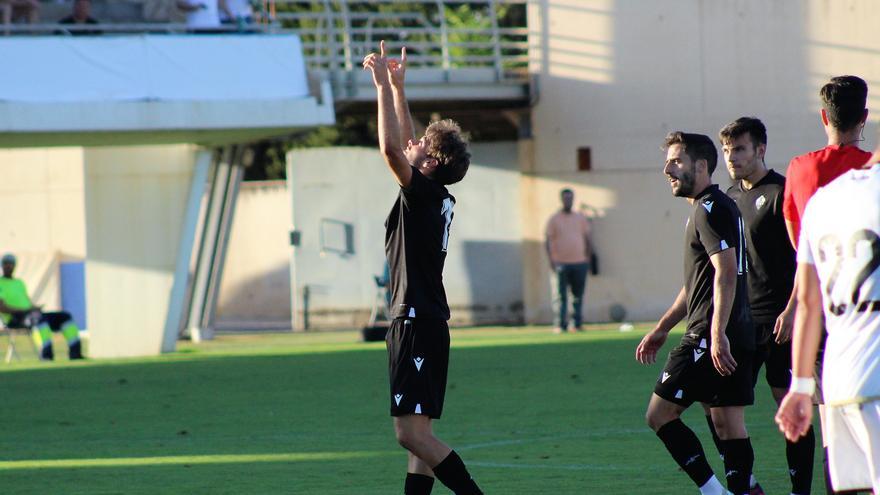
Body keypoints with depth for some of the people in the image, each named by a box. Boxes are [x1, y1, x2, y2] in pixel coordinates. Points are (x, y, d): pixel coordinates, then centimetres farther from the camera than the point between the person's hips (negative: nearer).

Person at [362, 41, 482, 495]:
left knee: (412, 434, -14)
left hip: (417, 325, -10)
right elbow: (402, 145, 25)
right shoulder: (432, 197, 12)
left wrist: (384, 87, -16)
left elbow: (391, 148, -23)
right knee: (417, 434, 8)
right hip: (422, 324, 10)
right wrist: (396, 87, 24)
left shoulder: (424, 194, -12)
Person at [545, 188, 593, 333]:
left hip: (579, 263, 3)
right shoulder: (554, 219, 4)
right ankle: (561, 325, -7)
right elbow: (547, 241, -1)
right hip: (560, 264, -3)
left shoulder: (581, 218, 13)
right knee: (560, 296, -7)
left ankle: (577, 324, 6)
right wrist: (551, 260, -11)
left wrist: (588, 258, 11)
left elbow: (588, 239, 18)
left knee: (578, 296, 2)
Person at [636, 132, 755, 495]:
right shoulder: (712, 208, 21)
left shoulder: (710, 210, -11)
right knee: (728, 425, 7)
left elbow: (726, 273, -21)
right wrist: (662, 328, 32)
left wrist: (717, 335, -28)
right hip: (738, 337, 10)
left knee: (659, 415, -6)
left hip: (709, 337, -10)